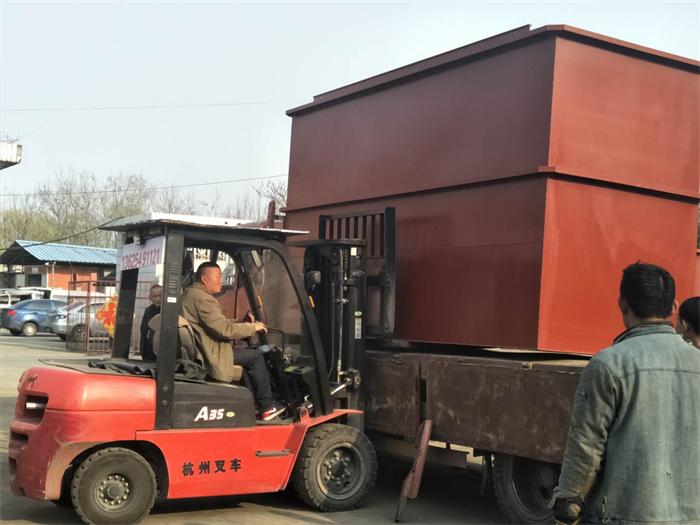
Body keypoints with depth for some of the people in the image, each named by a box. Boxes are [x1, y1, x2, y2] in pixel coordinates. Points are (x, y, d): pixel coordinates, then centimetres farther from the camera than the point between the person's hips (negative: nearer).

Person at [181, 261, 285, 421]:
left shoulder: (190, 294, 16)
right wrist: (253, 327, -10)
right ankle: (267, 406, 5)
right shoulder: (202, 298, -19)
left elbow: (219, 323, 19)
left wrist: (243, 322, 8)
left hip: (197, 351, 11)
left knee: (248, 351, 19)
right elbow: (225, 330, -24)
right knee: (255, 356, -3)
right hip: (208, 355, -11)